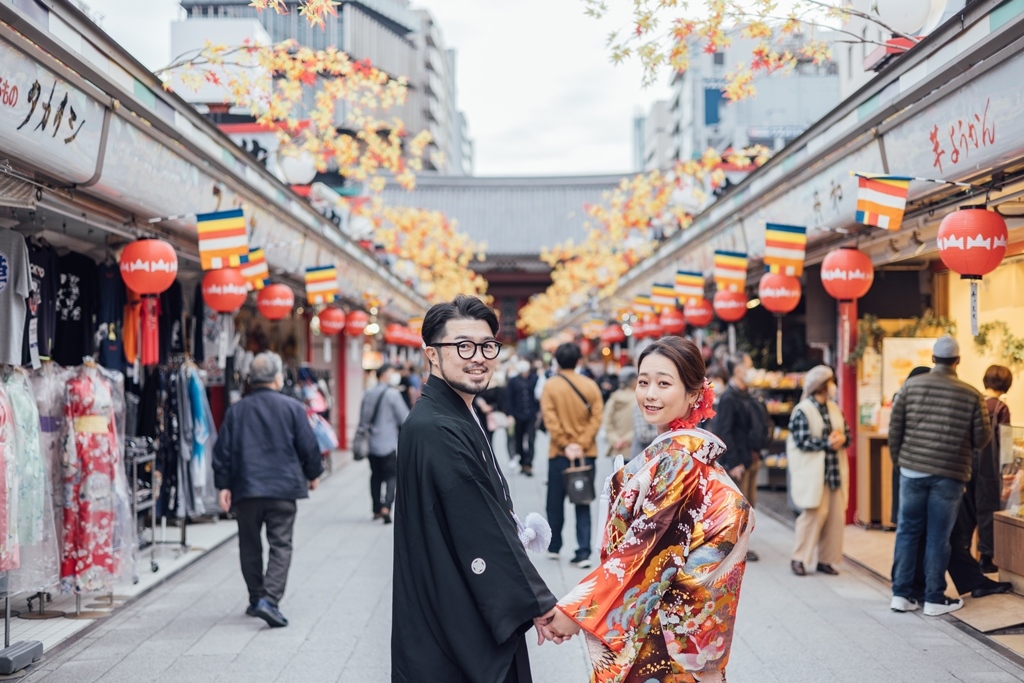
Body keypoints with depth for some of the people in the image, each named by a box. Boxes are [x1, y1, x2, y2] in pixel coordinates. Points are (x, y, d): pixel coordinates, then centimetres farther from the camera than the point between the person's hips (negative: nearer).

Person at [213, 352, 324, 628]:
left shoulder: (236, 410, 5)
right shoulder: (292, 407, -3)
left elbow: (223, 450, 5)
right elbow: (308, 446, 0)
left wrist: (223, 486, 9)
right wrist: (313, 474, 16)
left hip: (245, 490, 3)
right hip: (282, 489, -3)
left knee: (250, 546, 15)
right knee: (280, 545, -2)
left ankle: (256, 599, 22)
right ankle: (269, 599, -18)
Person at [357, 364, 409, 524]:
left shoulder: (367, 395, 7)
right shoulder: (392, 394, -12)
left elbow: (362, 421, 13)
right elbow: (405, 419, -10)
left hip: (371, 444, 6)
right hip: (389, 444, -6)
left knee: (376, 475, 16)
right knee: (391, 476, -1)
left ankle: (376, 509, 21)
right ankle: (386, 507, -18)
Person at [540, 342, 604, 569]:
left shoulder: (550, 386, -5)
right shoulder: (591, 385, 0)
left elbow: (550, 420, -13)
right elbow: (596, 418, -7)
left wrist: (566, 445, -12)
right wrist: (581, 444, -10)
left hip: (560, 453, -1)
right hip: (586, 453, 1)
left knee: (556, 502, 14)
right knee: (583, 504, 3)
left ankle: (554, 547, 24)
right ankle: (583, 552, -4)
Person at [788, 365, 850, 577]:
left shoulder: (835, 409, 14)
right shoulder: (802, 411, -8)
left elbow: (847, 433, 14)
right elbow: (802, 441, -16)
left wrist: (841, 439, -9)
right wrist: (828, 442, -17)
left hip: (835, 471, 7)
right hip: (813, 473, -7)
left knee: (836, 515, 4)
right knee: (815, 513, -10)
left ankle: (826, 559, 14)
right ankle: (799, 558, 1)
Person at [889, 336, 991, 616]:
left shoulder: (911, 386, -1)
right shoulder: (971, 395, -5)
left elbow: (895, 428, 1)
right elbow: (982, 438, -2)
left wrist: (897, 459, 16)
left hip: (912, 470, 2)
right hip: (949, 475, -2)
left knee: (907, 531, 11)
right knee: (938, 537, 5)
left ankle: (900, 594, 13)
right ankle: (934, 599, 12)